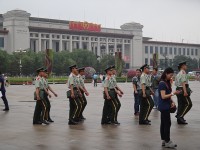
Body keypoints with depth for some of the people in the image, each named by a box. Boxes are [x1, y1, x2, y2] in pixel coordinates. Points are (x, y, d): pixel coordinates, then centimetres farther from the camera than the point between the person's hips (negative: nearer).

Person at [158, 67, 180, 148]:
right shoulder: (162, 83, -16)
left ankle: (164, 140, 17)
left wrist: (172, 101, 4)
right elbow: (163, 96, -20)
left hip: (166, 106, 9)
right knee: (167, 123, -7)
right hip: (164, 106, -9)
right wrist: (173, 93, -23)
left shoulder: (167, 82, 13)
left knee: (163, 123, 12)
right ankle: (167, 142, -3)